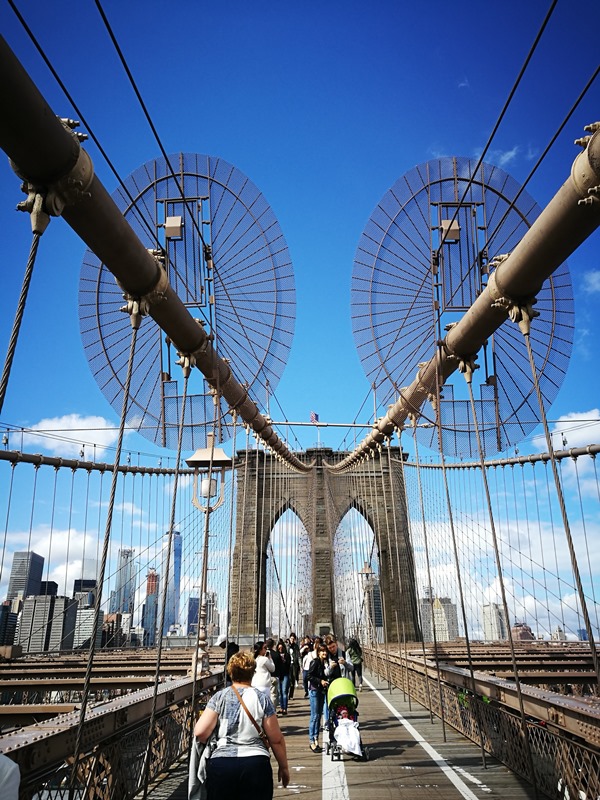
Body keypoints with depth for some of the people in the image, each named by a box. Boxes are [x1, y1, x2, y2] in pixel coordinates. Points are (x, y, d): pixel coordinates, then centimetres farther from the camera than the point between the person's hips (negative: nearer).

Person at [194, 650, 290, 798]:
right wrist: (284, 767, 15)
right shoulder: (262, 698, -1)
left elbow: (200, 732, -6)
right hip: (256, 764, 0)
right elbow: (276, 739, 1)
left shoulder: (219, 697, 0)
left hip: (220, 764, 0)